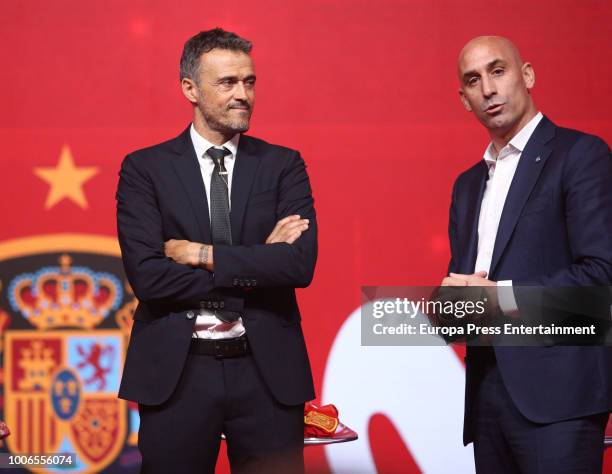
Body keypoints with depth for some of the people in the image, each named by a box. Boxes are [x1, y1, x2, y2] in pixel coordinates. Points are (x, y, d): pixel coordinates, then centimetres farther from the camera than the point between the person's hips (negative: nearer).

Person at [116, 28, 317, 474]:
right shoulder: (145, 168, 1)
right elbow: (146, 276, -11)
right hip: (175, 372, -1)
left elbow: (301, 263, -9)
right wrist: (256, 264, -10)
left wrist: (202, 254, -12)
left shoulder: (283, 165, 6)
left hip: (268, 370, 1)